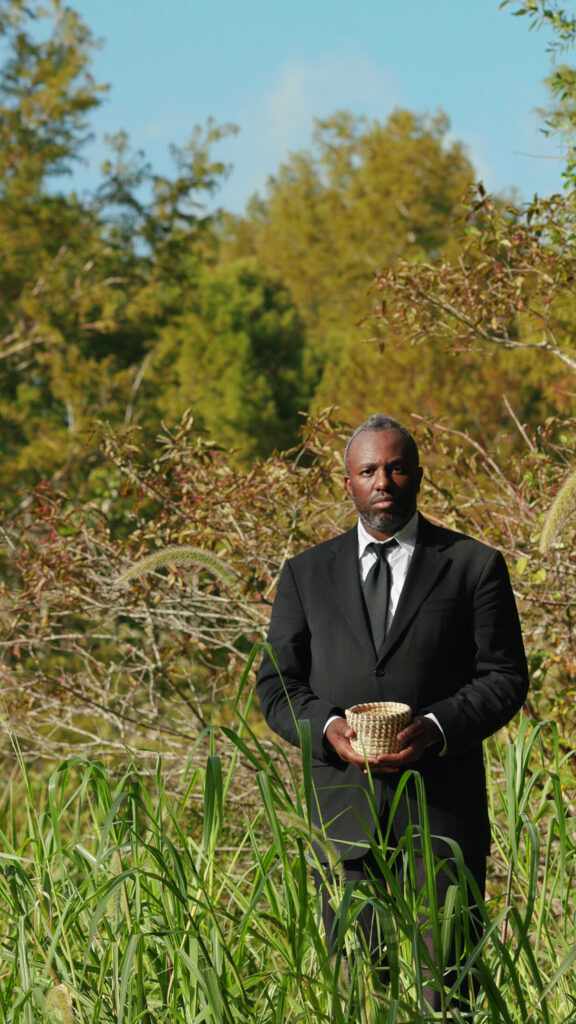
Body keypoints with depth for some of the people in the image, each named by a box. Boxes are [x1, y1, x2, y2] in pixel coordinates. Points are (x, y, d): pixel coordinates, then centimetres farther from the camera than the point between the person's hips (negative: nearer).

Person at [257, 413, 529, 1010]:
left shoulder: (474, 566, 6)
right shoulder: (306, 574, 13)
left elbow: (505, 677, 2)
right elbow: (276, 686, 10)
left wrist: (435, 728, -15)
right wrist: (328, 727, -11)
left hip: (441, 806, -2)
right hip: (344, 809, 2)